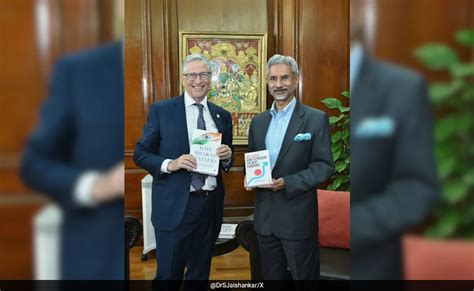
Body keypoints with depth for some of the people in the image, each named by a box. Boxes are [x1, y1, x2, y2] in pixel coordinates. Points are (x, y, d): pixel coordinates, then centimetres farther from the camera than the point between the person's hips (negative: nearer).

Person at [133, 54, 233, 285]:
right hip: (174, 206, -3)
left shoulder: (222, 116, 8)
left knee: (200, 273, 19)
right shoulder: (161, 110, -3)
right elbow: (140, 154, -2)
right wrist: (169, 164, -20)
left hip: (210, 205, 4)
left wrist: (227, 156, -9)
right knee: (169, 273, 8)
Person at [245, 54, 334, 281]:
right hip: (265, 215, 5)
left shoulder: (316, 119, -7)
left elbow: (324, 165, -10)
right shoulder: (258, 121, 10)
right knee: (271, 276, 18)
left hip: (298, 215, -5)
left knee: (303, 276, 10)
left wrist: (288, 182, -20)